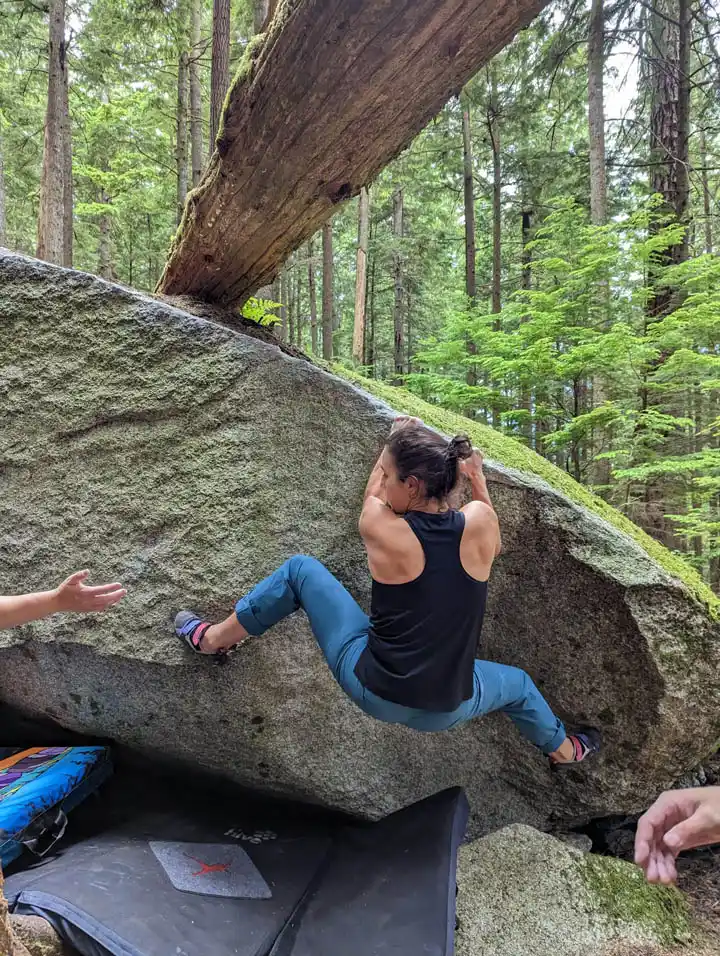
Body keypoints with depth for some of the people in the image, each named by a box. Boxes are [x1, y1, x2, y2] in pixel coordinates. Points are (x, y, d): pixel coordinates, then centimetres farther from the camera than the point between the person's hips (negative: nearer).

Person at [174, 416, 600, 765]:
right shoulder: (479, 521, -13)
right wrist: (478, 478, 20)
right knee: (517, 682, 38)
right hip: (446, 712, 3)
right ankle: (565, 749, 62)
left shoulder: (381, 530, -19)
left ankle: (212, 639, 26)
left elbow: (373, 493, 6)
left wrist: (395, 438, 21)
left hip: (372, 692, -2)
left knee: (300, 569, 9)